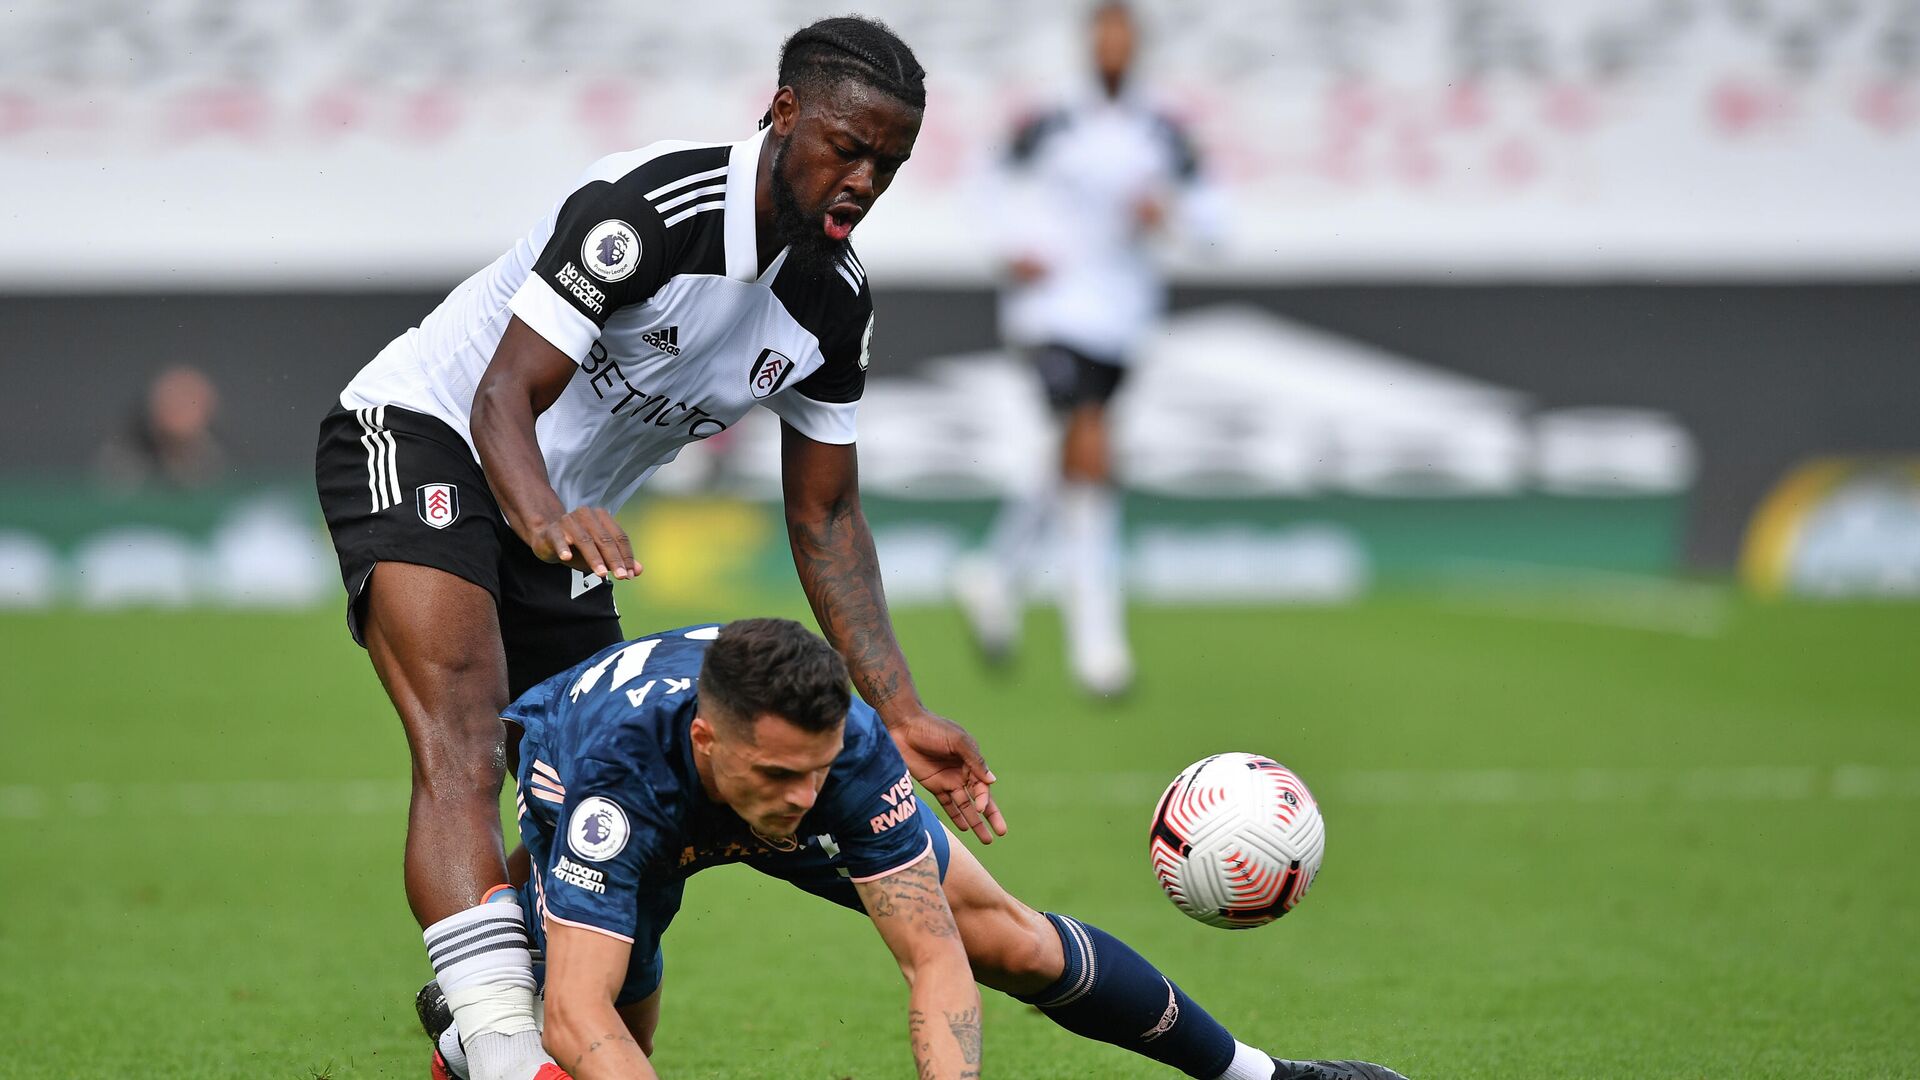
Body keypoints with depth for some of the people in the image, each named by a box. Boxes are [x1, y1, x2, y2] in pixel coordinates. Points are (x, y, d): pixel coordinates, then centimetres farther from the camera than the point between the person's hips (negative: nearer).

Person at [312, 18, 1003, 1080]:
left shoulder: (838, 304, -1)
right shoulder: (649, 207, -25)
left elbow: (825, 520, 6)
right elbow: (504, 396, -29)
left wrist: (901, 714, -2)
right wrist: (544, 516, -50)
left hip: (564, 527, 9)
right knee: (464, 760, -30)